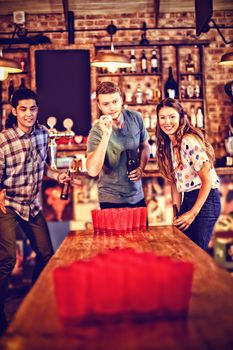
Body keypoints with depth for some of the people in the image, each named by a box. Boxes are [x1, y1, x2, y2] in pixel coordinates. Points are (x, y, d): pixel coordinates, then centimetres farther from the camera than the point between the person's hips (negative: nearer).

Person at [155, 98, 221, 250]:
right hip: (187, 200, 8)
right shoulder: (167, 144, 9)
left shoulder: (189, 141, -18)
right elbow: (175, 180, 11)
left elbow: (208, 180, -17)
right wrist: (176, 210, 4)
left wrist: (193, 213, -16)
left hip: (204, 200, -8)